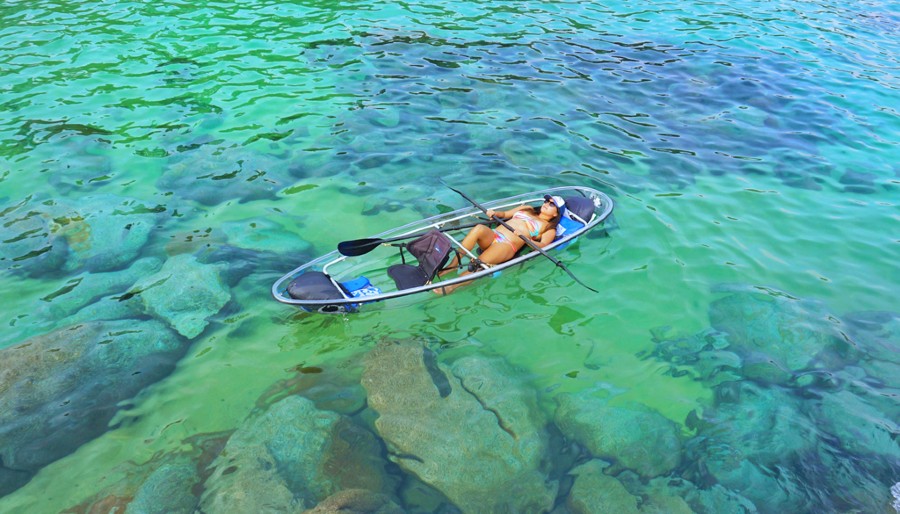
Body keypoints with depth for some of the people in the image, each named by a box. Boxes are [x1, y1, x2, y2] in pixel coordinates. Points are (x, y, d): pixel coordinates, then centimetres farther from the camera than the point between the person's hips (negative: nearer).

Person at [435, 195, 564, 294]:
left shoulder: (549, 228, 15)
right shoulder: (527, 209, 31)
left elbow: (542, 245, -4)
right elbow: (505, 214, 32)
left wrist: (525, 238, -21)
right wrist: (494, 213, 9)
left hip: (508, 246, -4)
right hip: (492, 235, 4)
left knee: (480, 264, -34)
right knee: (479, 228, -32)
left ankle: (451, 286, -35)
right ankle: (452, 265, -31)